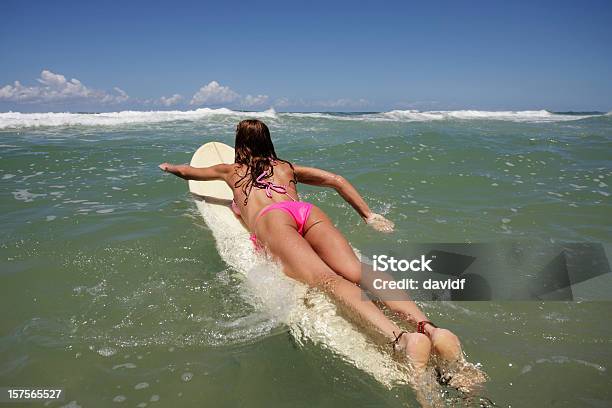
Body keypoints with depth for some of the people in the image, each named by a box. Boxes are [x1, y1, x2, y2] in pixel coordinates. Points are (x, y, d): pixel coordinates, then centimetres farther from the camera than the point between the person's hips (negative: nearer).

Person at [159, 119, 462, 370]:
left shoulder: (231, 170, 37)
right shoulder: (286, 167, 39)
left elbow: (186, 171, 55)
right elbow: (336, 180, 28)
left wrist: (170, 167, 77)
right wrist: (369, 215, 31)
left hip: (270, 219, -3)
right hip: (309, 211, 3)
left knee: (327, 280, -29)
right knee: (356, 272, -20)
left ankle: (400, 339, -54)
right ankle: (427, 327, -47)